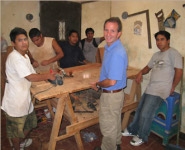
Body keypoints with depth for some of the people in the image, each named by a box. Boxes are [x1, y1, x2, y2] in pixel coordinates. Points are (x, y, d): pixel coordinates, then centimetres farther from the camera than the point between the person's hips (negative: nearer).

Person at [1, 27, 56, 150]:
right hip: (15, 100, -9)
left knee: (29, 122, 26)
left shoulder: (25, 56, 7)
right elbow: (30, 77, -29)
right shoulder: (14, 57, -24)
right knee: (16, 128, 14)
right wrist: (48, 76, -18)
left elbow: (32, 74, 11)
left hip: (25, 97, 9)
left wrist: (47, 77, -2)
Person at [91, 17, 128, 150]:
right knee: (115, 122, 27)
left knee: (108, 126, 11)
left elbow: (111, 82, -29)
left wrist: (97, 85, -12)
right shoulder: (110, 47, 4)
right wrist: (100, 83, 6)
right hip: (115, 93, 10)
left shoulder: (117, 53, -28)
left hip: (111, 94, -10)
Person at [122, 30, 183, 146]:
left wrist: (172, 88, -9)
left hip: (161, 90, -8)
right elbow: (148, 67, 26)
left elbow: (179, 72, -13)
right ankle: (132, 130, 30)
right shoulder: (156, 55, 17)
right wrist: (140, 73, 6)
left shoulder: (173, 53, -8)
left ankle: (142, 136, 16)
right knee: (139, 110, 11)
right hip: (150, 88, 8)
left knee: (146, 113, -7)